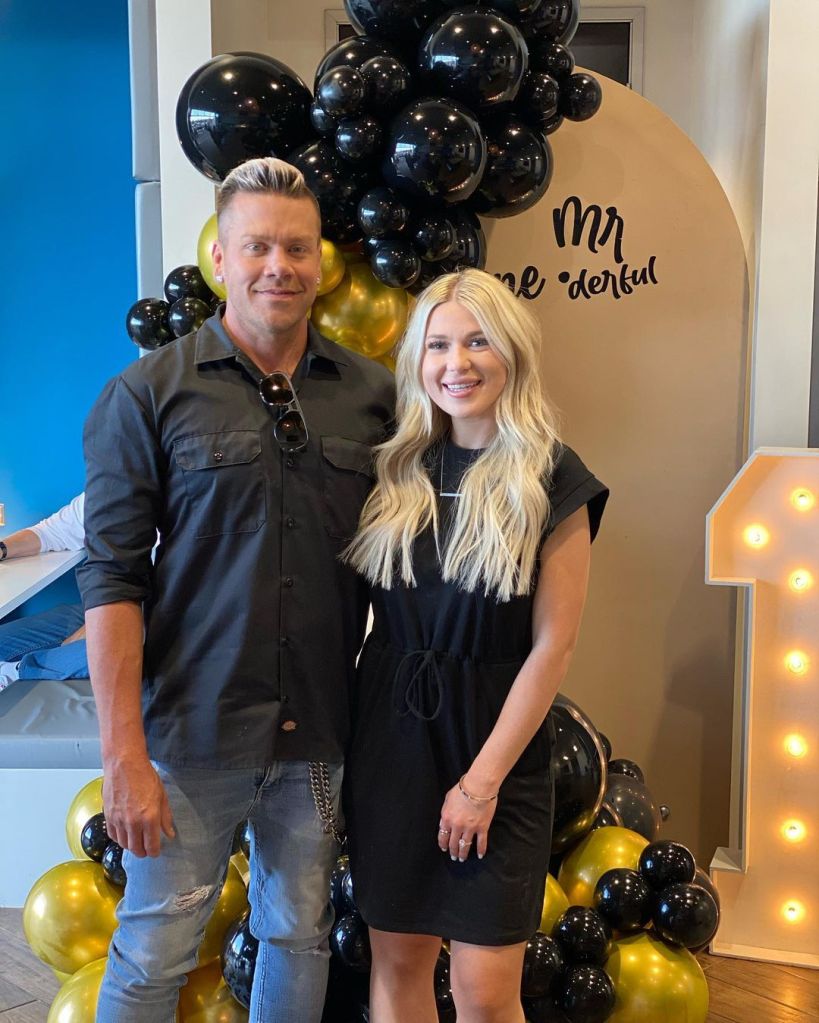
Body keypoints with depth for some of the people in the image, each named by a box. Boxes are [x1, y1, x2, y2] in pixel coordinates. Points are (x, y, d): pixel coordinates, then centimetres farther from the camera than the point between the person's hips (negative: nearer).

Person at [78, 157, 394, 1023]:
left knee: (300, 935, 18)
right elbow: (112, 578, -9)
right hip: (192, 727, -3)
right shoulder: (146, 395, -6)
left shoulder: (371, 393, 3)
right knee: (153, 954, 10)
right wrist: (124, 753, -13)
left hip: (320, 730, 3)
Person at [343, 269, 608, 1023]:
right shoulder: (397, 468, 3)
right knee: (397, 958, 13)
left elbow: (553, 646, -9)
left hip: (496, 739, -3)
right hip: (390, 731, 3)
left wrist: (484, 777, -10)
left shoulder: (552, 479, -7)